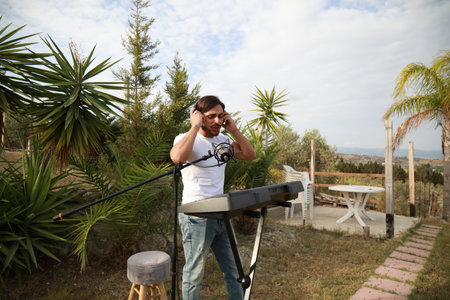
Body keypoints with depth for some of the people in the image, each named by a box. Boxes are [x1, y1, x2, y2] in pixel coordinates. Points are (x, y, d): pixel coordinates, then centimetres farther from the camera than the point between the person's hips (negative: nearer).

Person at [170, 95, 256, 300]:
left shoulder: (222, 140, 10)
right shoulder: (186, 139, -10)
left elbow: (250, 156, 6)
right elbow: (177, 157, -34)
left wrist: (234, 130, -2)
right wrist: (195, 127, -23)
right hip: (196, 217, -6)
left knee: (233, 271, 17)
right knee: (194, 275, 8)